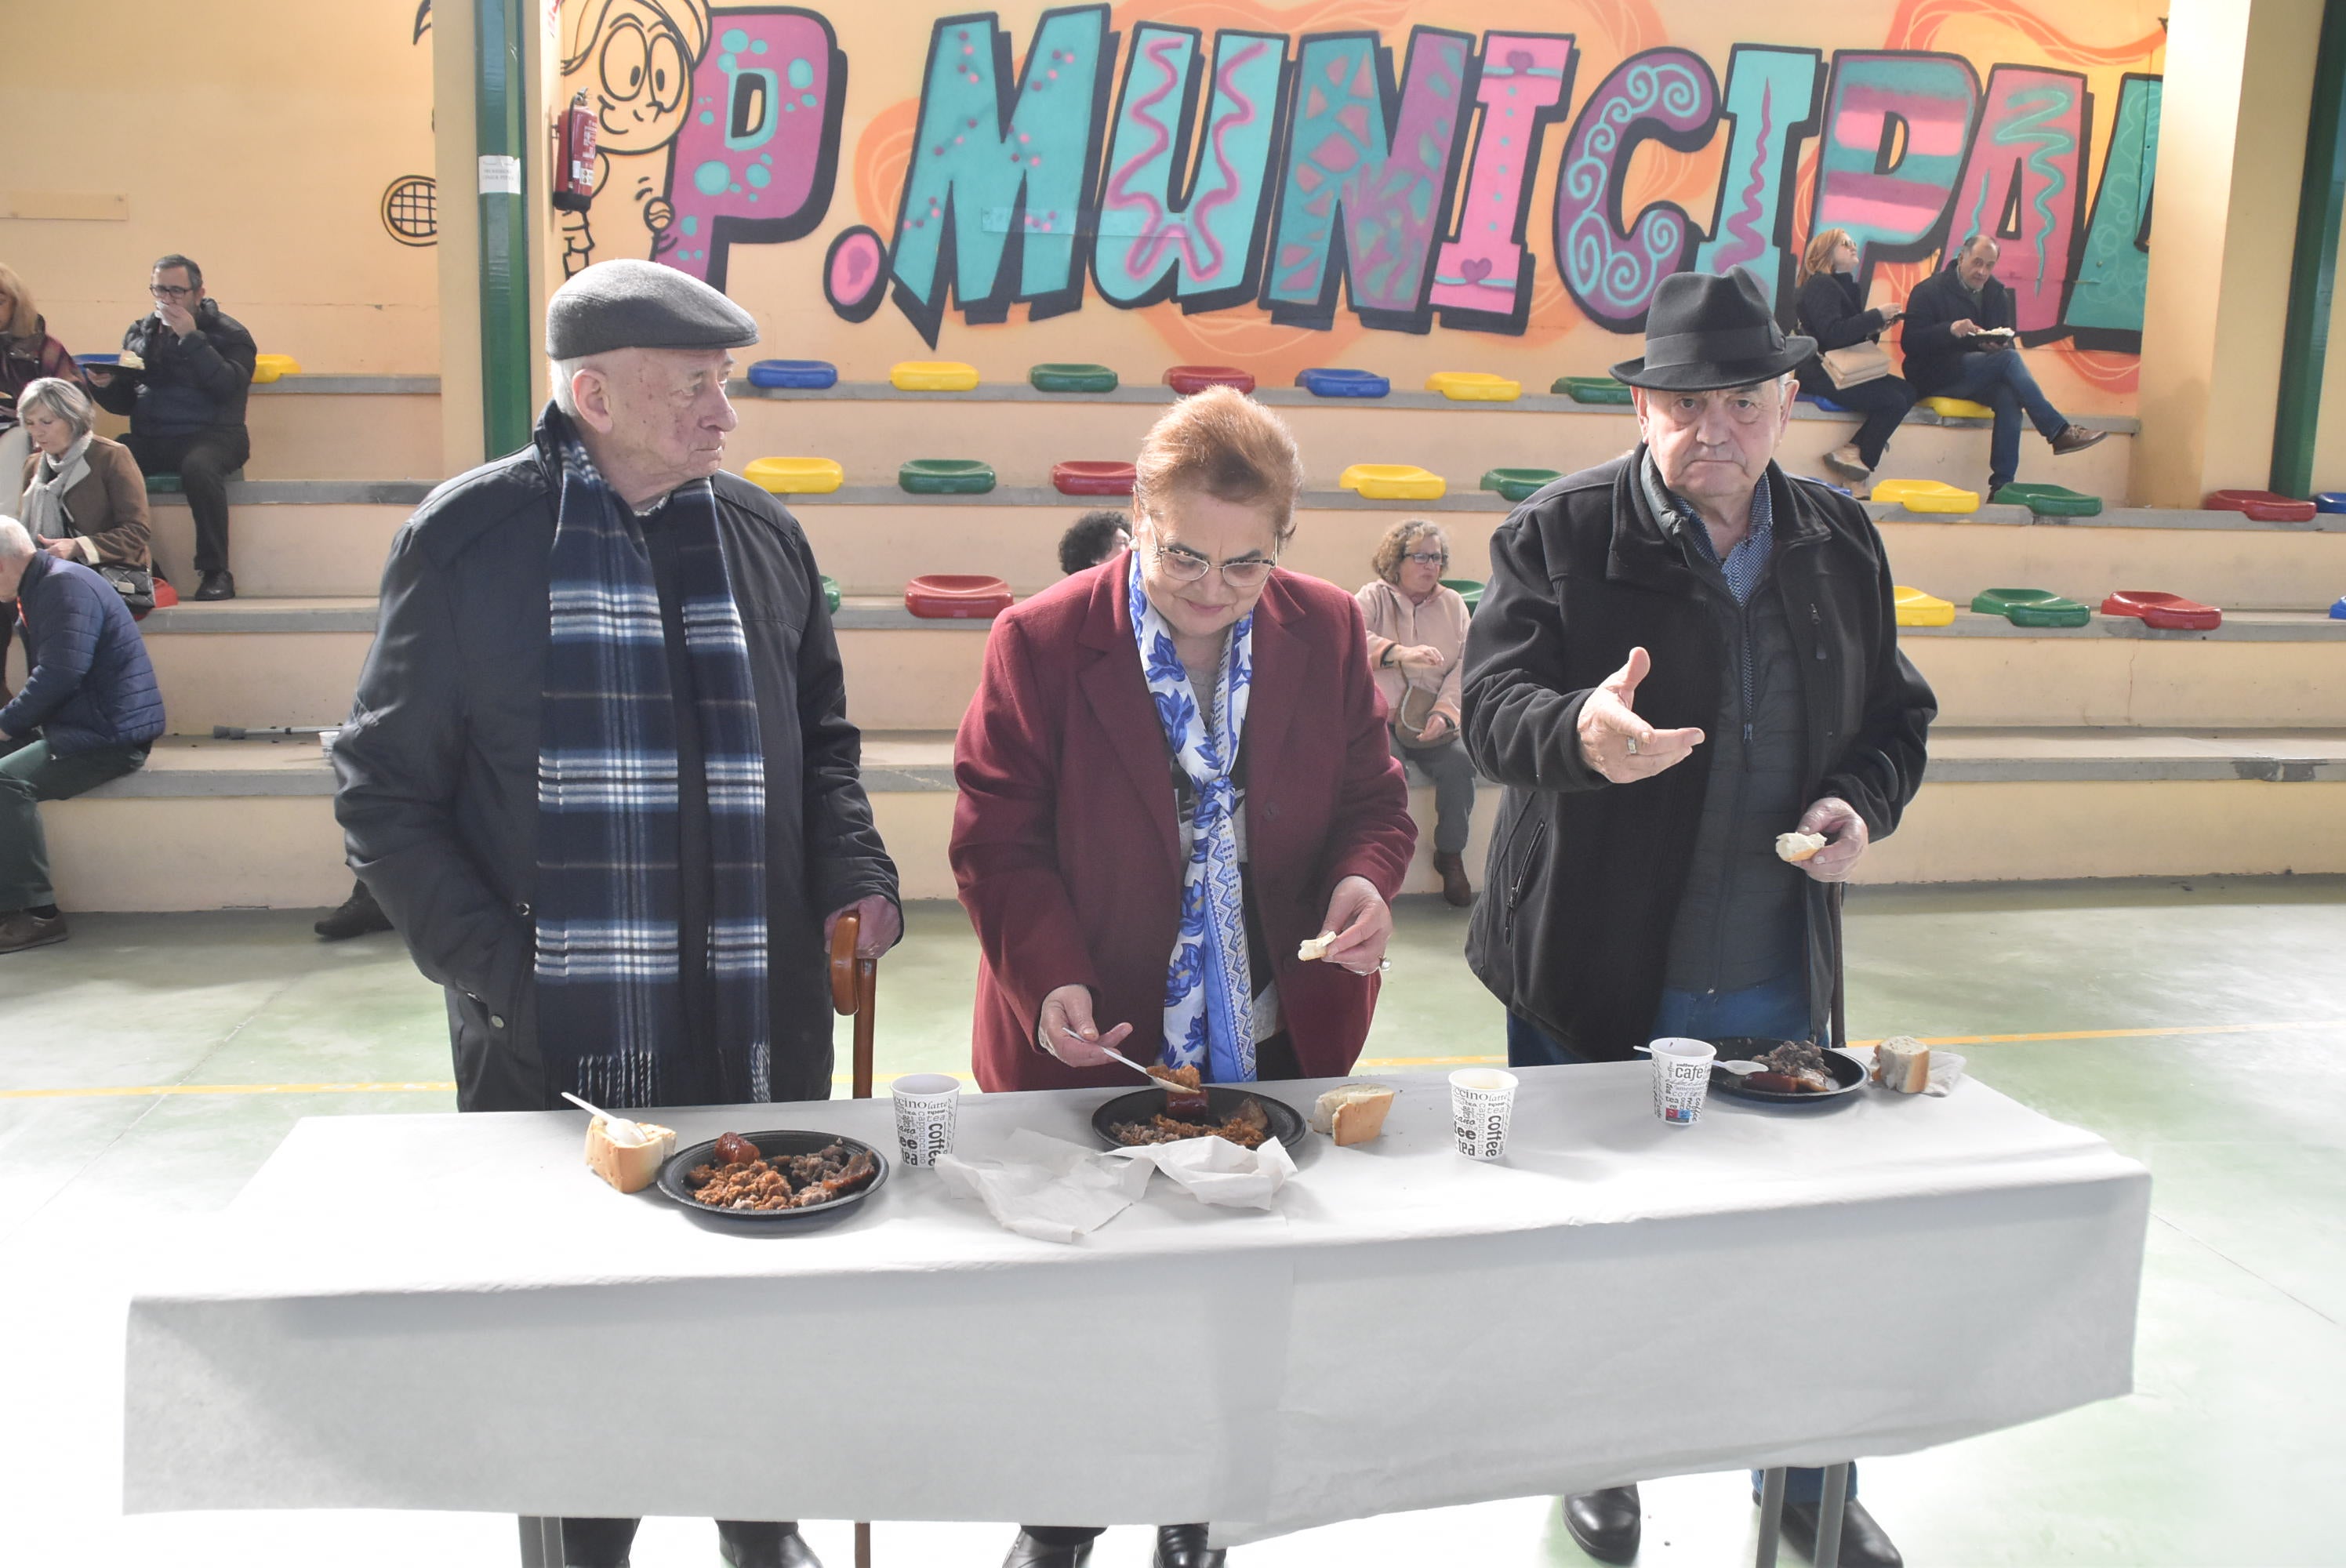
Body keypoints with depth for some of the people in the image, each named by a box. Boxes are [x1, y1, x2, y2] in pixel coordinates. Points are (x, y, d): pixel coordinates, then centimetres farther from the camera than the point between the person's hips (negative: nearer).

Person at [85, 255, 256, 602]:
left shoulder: (227, 332, 5)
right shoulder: (139, 333, 19)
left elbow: (229, 386, -15)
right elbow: (124, 403, 20)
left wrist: (191, 338, -15)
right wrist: (106, 385, -2)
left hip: (209, 434, -5)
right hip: (149, 439, 5)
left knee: (198, 467, -38)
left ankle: (216, 573, -26)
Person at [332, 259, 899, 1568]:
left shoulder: (763, 534, 7)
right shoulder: (473, 536, -4)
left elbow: (821, 739, 18)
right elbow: (387, 794, -1)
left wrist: (857, 873, 1)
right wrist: (495, 967, -10)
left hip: (759, 1024, 3)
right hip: (555, 1034, -3)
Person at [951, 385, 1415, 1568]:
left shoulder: (1327, 632, -2)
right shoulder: (1042, 641, -11)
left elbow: (1371, 797, 7)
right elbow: (998, 838, -9)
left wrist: (1368, 877, -16)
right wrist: (1048, 981, -23)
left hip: (1277, 1045, 3)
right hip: (1094, 1046, -2)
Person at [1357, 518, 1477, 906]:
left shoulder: (1452, 603, 15)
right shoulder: (1375, 598, 5)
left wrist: (1444, 711, -14)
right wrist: (1400, 653, -30)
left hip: (1433, 720, 3)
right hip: (1381, 716, -3)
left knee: (1460, 761, -26)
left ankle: (1451, 855, -6)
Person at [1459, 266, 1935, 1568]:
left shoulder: (1839, 541, 6)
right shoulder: (1559, 534, -8)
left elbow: (1895, 713, 15)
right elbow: (1492, 706, -16)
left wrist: (1863, 800, -6)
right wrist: (1581, 731, -38)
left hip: (1781, 981, 4)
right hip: (1596, 974, -3)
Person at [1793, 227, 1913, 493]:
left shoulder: (1847, 286, 20)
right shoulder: (1819, 285, -9)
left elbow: (1855, 336, 20)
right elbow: (1833, 333, -24)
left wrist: (1878, 327, 1)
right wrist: (1877, 315, -18)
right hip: (1820, 373, -9)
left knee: (1908, 392, -9)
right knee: (1894, 402, -21)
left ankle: (1853, 451, -12)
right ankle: (1857, 457, -5)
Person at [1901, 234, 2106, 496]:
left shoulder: (1997, 293, 15)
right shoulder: (1929, 290, -2)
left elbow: (2008, 343, 14)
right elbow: (1910, 342, -13)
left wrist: (2000, 344, -12)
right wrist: (1950, 330, -29)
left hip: (1977, 380, 5)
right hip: (1935, 378, -5)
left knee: (2009, 397, -31)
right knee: (2009, 360, -27)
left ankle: (2002, 487, -35)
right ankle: (2059, 432, -26)